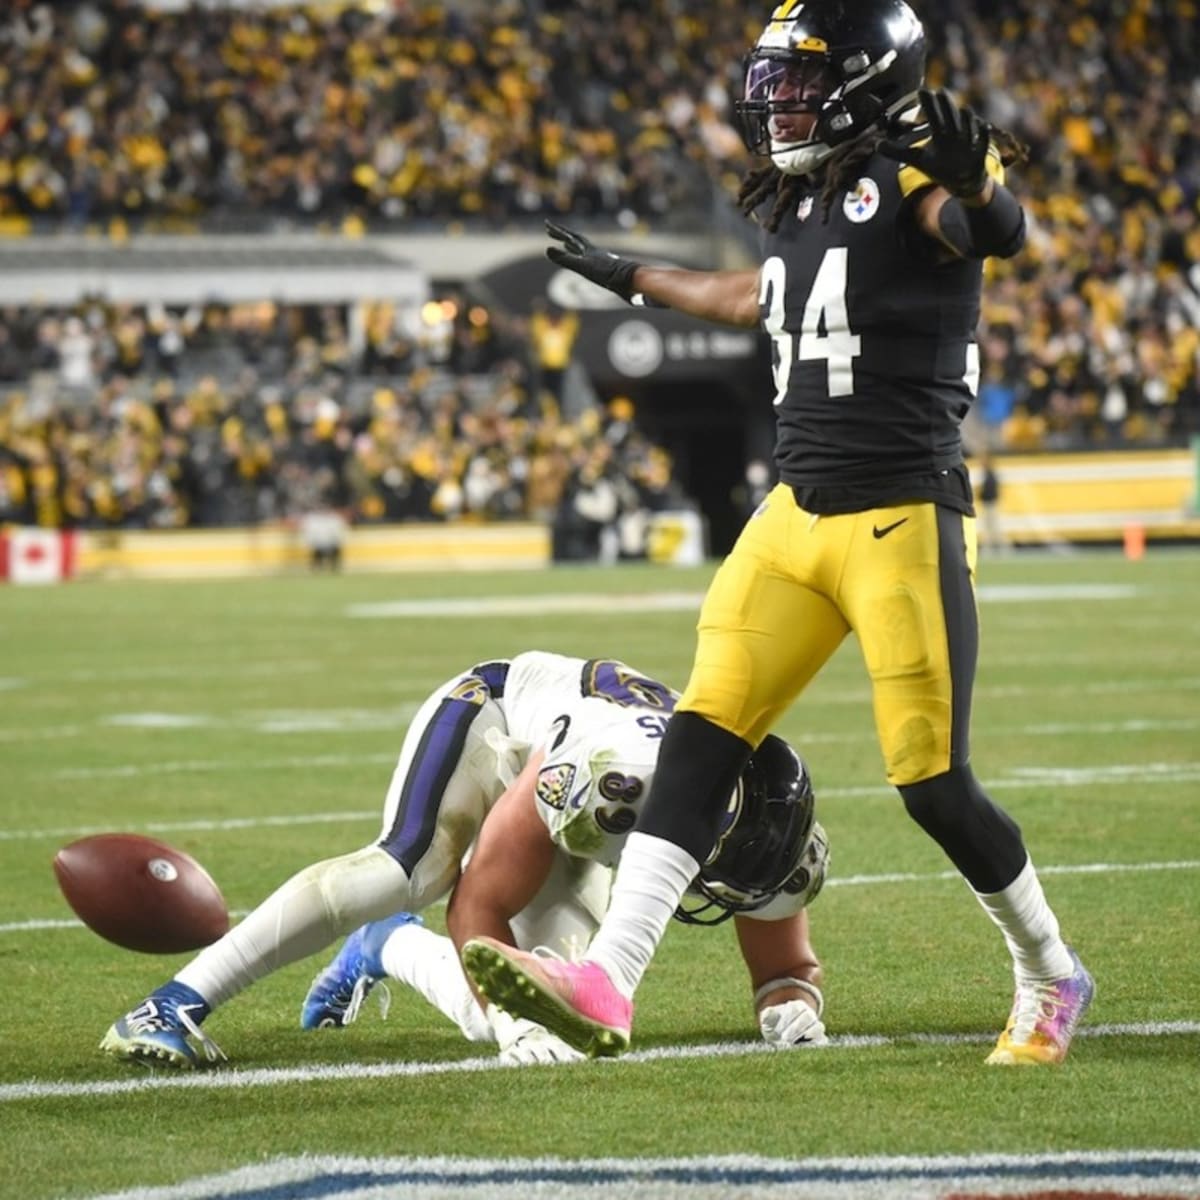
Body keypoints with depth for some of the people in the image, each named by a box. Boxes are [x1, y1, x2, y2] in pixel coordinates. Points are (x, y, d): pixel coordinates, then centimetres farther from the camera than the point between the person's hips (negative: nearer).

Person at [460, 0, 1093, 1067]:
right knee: (703, 736, -4)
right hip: (797, 516, 8)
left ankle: (1050, 980, 22)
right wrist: (631, 280, 48)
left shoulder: (910, 180, -11)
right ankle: (609, 981, -11)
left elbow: (998, 229, -35)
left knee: (933, 785, -2)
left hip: (904, 523, -8)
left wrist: (972, 176, -58)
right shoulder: (807, 199, 13)